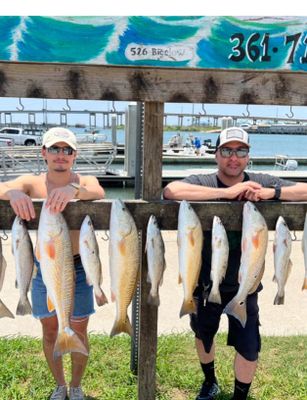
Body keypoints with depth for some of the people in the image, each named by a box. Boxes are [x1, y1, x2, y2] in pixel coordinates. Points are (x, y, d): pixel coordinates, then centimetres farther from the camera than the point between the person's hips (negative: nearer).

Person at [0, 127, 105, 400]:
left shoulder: (85, 182, -5)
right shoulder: (31, 183, -3)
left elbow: (98, 193, -29)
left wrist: (73, 189, -51)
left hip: (79, 267, -1)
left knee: (78, 331, 12)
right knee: (50, 331, 16)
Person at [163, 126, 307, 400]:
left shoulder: (262, 183, -8)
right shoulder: (203, 183, -16)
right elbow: (171, 191, -37)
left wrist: (271, 193, -27)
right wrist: (227, 192, -38)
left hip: (244, 286, 0)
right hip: (206, 284, 0)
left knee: (249, 349, 5)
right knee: (204, 336, 23)